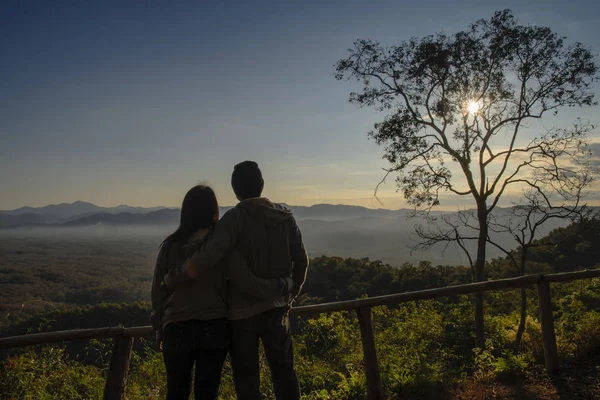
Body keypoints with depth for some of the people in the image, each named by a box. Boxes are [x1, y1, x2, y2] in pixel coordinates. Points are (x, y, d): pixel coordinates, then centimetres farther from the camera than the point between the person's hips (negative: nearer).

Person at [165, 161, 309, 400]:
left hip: (242, 311, -4)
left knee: (246, 376, 12)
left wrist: (172, 278, -14)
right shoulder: (285, 216, 1)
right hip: (277, 307, 4)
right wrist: (290, 295, 18)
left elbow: (206, 259, -28)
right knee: (283, 370, 18)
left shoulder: (235, 217, -15)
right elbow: (301, 261, 5)